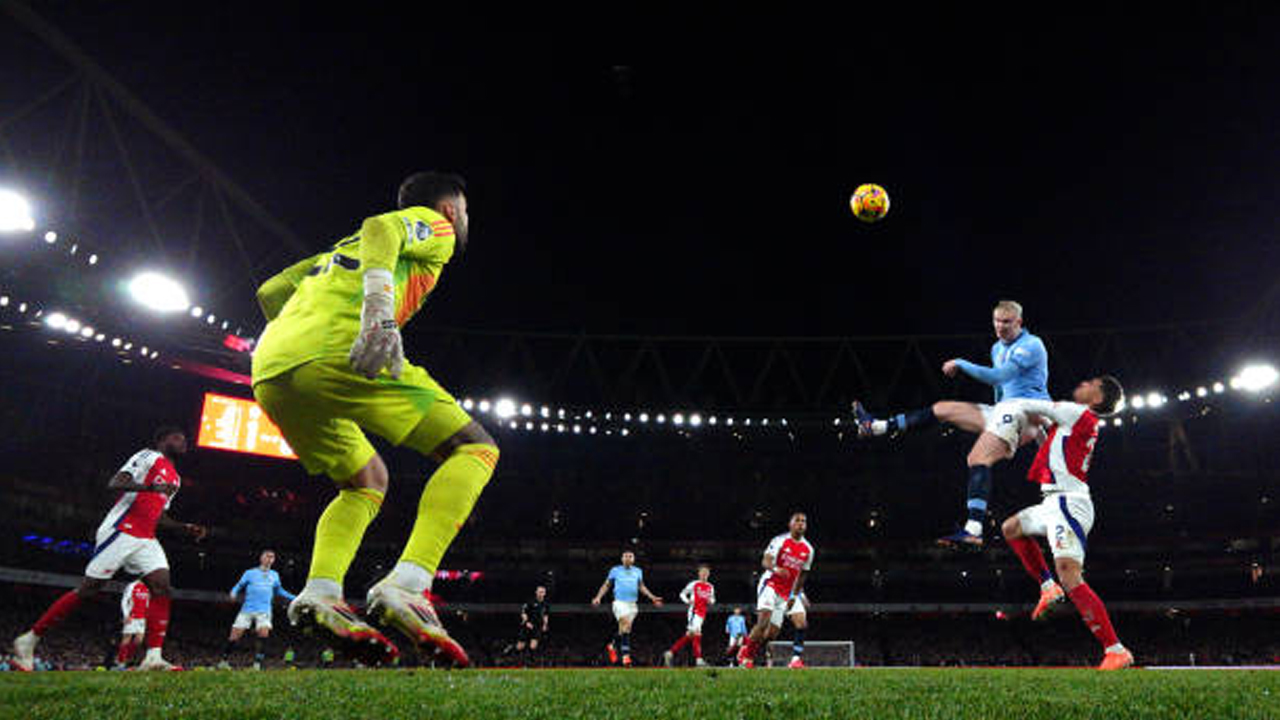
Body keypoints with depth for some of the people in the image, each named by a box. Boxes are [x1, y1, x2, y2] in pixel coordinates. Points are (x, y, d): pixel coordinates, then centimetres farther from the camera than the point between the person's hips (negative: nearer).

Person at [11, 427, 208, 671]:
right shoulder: (149, 457, -1)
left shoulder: (174, 479, 23)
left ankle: (153, 657, -20)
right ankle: (29, 640, 12)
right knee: (88, 589, -4)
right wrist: (151, 487, -28)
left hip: (145, 540, 8)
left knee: (161, 585, -12)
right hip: (121, 531, -7)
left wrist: (185, 528, 15)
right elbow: (115, 483, -14)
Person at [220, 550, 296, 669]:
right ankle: (225, 660, 15)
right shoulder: (250, 573, 8)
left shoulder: (274, 575, 17)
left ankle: (257, 662, -14)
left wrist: (294, 598, 27)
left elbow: (279, 591, 30)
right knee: (235, 636, -6)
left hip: (264, 611, 1)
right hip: (247, 610, -1)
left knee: (264, 633, -23)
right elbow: (239, 586, 8)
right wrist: (233, 594, -13)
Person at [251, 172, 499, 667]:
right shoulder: (432, 226, 15)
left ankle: (320, 591, 3)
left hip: (269, 372, 8)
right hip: (335, 353, -8)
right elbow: (380, 228, -9)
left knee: (366, 482, 25)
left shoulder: (346, 246, 38)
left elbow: (271, 291, 35)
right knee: (475, 449, -4)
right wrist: (379, 309, -25)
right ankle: (405, 587, -20)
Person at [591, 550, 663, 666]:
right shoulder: (615, 570, 6)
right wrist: (598, 597, 0)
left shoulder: (638, 571, 14)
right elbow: (606, 585, 12)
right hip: (619, 602, -4)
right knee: (626, 625, -23)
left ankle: (612, 646, 32)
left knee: (623, 630, 3)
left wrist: (652, 598, 17)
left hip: (633, 604, 4)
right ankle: (625, 655, -22)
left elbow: (642, 587, 25)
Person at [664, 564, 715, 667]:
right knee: (696, 634, -16)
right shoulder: (694, 584, -2)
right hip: (694, 612, -6)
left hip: (702, 614, 6)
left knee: (689, 636, 6)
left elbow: (712, 600, 22)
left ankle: (671, 653, 13)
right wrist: (687, 601, -13)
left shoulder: (710, 587, 13)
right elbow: (682, 594, 6)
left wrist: (710, 601, -2)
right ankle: (698, 659, -16)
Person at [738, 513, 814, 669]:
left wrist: (794, 595, 17)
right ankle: (745, 653, -6)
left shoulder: (808, 550, 8)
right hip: (770, 585, -5)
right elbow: (765, 562, -15)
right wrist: (776, 569, -36)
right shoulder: (780, 541, -6)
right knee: (763, 623, -20)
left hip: (785, 593, 5)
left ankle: (748, 651, 17)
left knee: (772, 633, -1)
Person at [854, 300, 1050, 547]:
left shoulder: (1031, 345, -8)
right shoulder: (997, 348, 20)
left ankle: (973, 529, -38)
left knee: (978, 459, -27)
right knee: (943, 409, 6)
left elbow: (997, 377, -19)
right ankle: (877, 427, 9)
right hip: (1004, 409, 9)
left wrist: (960, 364, -14)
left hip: (1026, 408, -9)